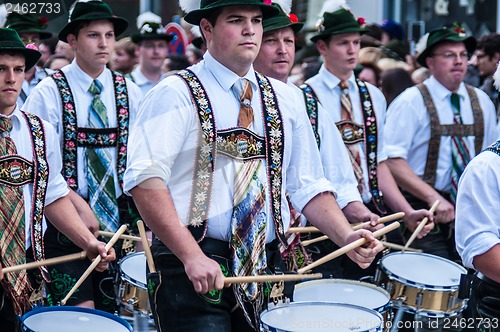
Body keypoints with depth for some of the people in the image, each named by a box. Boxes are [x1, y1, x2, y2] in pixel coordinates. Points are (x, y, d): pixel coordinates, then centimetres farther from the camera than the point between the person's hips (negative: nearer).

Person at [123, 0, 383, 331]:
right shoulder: (176, 94, -5)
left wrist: (346, 237, -5)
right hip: (193, 273, -5)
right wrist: (192, 257, -24)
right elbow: (146, 180, -16)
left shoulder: (284, 99, 12)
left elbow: (308, 186, 12)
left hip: (267, 269, 5)